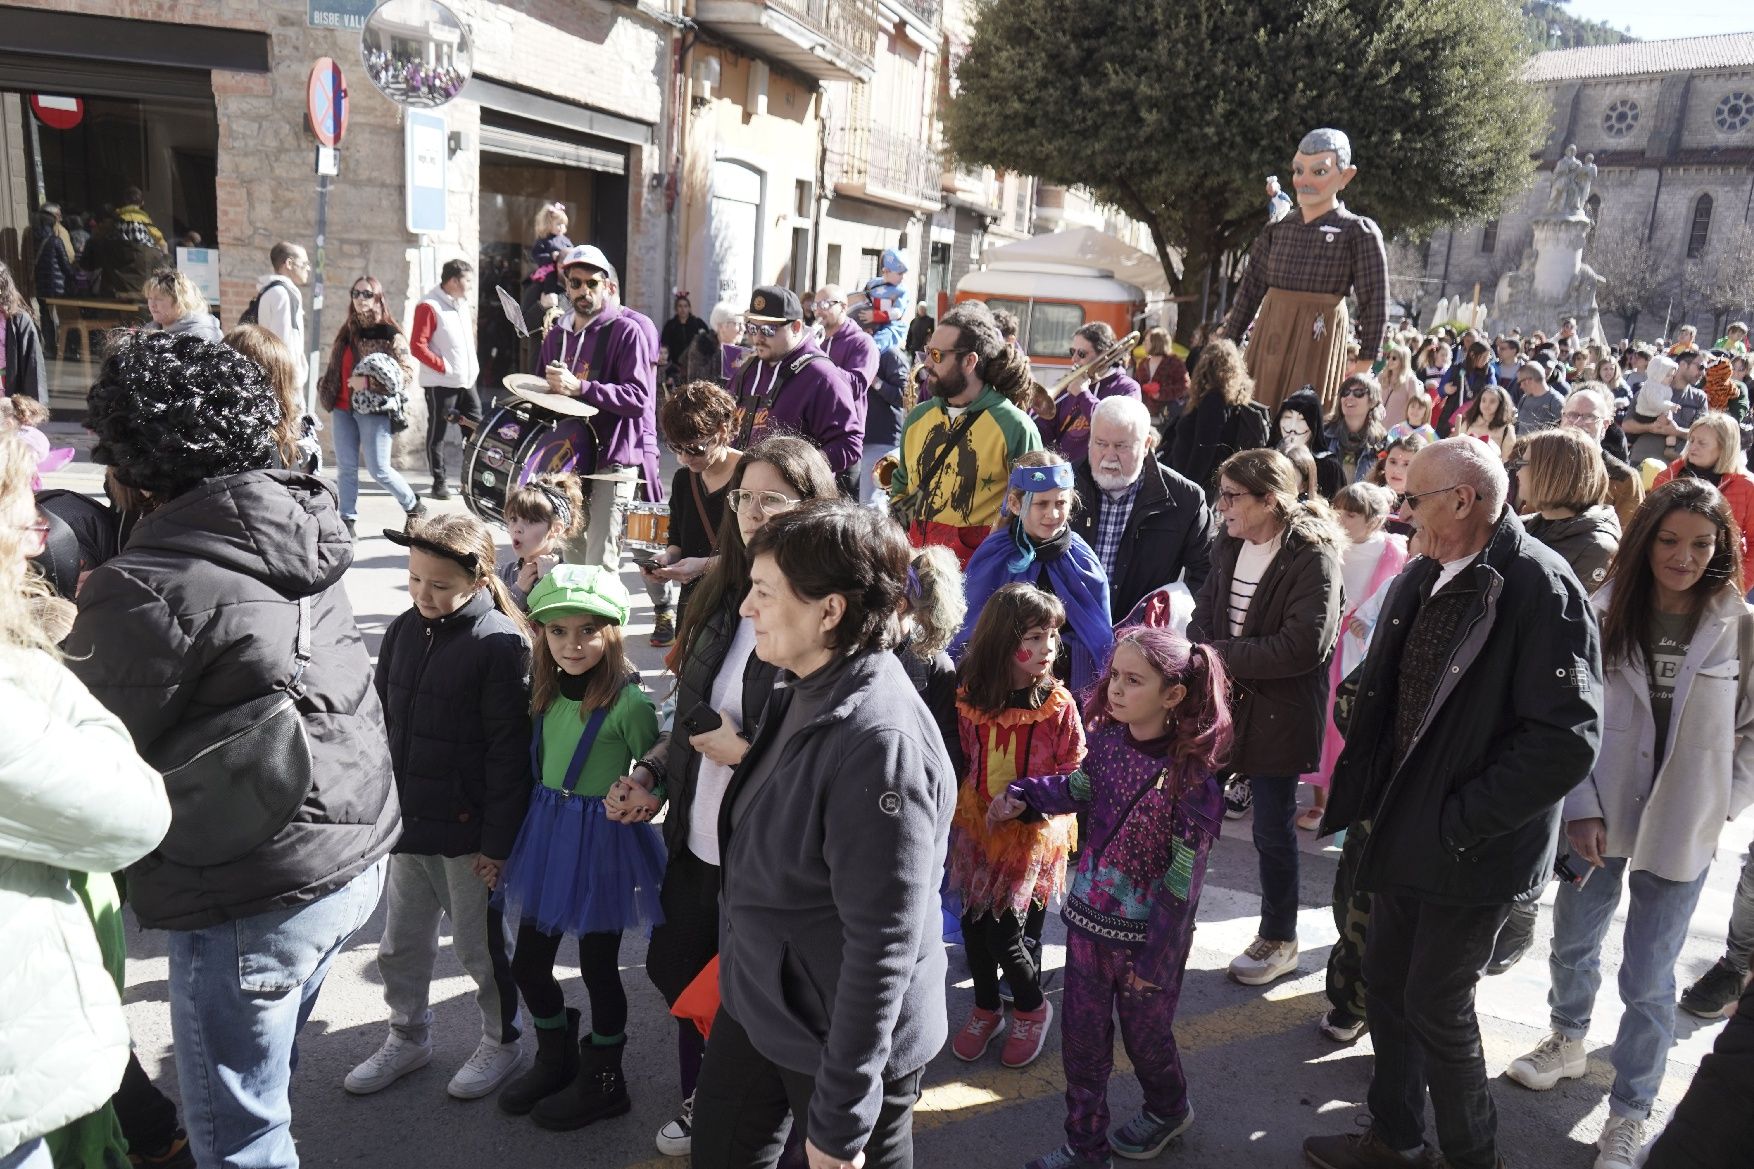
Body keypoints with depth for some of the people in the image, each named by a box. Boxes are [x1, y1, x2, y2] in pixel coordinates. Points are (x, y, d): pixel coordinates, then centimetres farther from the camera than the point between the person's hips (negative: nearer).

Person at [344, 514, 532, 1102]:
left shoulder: (500, 643, -18)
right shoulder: (403, 631, 2)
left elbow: (508, 750, -17)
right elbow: (381, 720, 12)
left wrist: (497, 839, -15)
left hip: (467, 828, -6)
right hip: (406, 820, 7)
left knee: (479, 944, 11)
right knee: (400, 943, 20)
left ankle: (500, 1042, 32)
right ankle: (408, 1037, 41)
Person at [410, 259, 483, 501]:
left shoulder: (462, 303, 14)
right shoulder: (429, 306, -11)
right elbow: (417, 346, -15)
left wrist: (473, 367, 12)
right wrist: (443, 367, -17)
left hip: (466, 381, 7)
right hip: (440, 383, -7)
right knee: (437, 433, 2)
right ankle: (439, 483, 9)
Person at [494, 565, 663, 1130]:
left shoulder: (628, 701, -18)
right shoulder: (547, 690, 2)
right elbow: (537, 764, 12)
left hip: (602, 839, -6)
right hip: (546, 830, 6)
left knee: (598, 966, 9)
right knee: (527, 962, 15)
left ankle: (603, 1080, 30)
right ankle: (557, 1057, 40)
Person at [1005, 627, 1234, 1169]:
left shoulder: (1191, 775, -23)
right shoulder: (1107, 739, -7)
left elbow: (1183, 879, -19)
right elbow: (1078, 789, 14)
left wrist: (1157, 958, -15)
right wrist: (1023, 793, -3)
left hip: (1148, 931, -5)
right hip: (1089, 918, 5)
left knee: (1144, 1032, 18)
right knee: (1081, 1034, 15)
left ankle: (1168, 1109, 49)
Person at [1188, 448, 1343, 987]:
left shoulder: (1313, 557, -17)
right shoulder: (1230, 544, 4)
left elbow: (1304, 644, -24)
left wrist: (1222, 657, -21)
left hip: (1277, 713, -6)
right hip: (1219, 700, 6)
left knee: (1273, 830, 8)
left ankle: (1278, 940, 27)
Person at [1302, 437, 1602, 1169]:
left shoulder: (1539, 588, -20)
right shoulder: (1420, 579, 4)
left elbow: (1567, 740, -24)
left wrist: (1459, 823, -19)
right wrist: (1358, 795, 7)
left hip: (1469, 853, -7)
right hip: (1403, 830, 7)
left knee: (1437, 1008, 6)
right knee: (1386, 986, 18)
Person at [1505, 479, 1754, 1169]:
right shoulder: (1605, 615, -7)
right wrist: (1581, 809, -12)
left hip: (1679, 829, -2)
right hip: (1598, 816, 2)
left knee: (1648, 978, 7)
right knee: (1573, 941, 20)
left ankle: (1629, 1113, 23)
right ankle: (1567, 1042, 46)